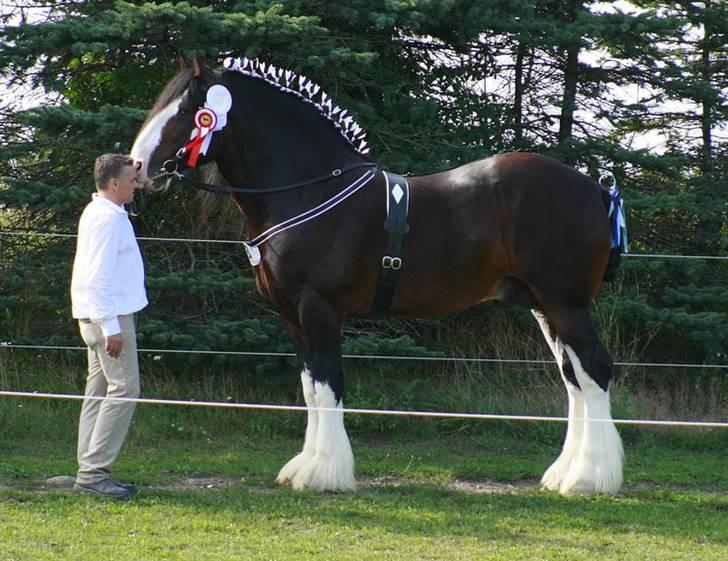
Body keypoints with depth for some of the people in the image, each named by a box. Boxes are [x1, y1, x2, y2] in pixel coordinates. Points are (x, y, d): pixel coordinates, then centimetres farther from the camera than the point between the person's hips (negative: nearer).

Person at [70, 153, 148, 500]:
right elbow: (98, 277, -22)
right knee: (124, 389, -11)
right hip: (110, 317, -11)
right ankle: (94, 470, -13)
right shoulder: (107, 218, -16)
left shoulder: (101, 213, 16)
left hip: (100, 318, 11)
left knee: (100, 392, 10)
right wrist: (111, 327, -23)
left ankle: (90, 471, 12)